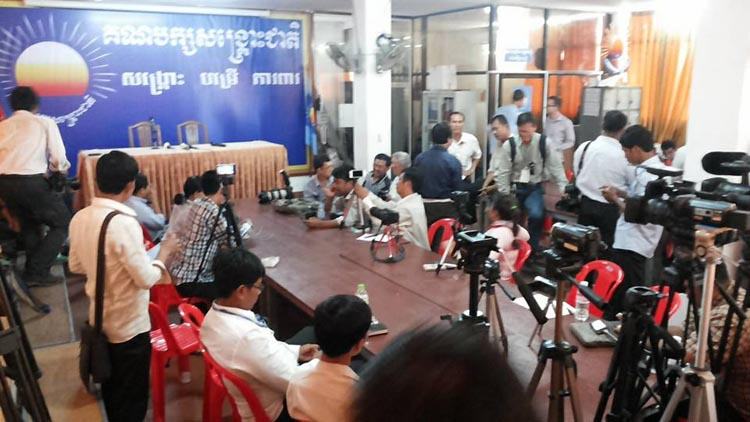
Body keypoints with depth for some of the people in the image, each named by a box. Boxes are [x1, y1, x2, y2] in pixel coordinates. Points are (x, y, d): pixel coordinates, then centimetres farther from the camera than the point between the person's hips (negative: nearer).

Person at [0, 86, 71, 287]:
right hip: (31, 181, -5)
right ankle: (37, 272, 2)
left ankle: (32, 271, 27)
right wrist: (59, 171, 21)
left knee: (28, 223, 27)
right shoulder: (45, 122, 9)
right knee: (62, 223, 10)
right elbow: (58, 159, 0)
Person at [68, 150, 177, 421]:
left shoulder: (80, 218, -3)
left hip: (99, 320, 8)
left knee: (110, 386, 25)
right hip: (129, 326, -7)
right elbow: (146, 279, -24)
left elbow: (76, 266, 10)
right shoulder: (124, 223, -27)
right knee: (132, 395, 10)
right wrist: (164, 252, -9)